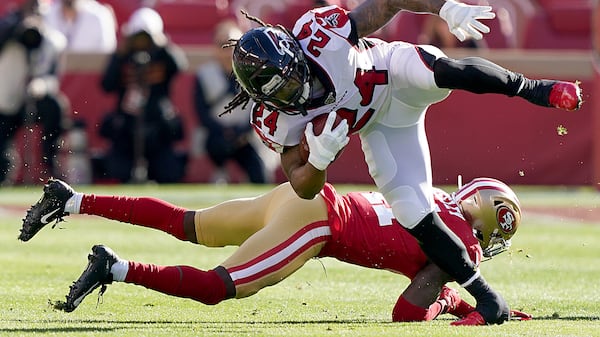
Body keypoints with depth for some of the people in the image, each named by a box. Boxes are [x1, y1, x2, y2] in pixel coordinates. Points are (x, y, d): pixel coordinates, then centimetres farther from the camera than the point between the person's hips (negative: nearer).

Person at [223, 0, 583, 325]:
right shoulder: (275, 120, -22)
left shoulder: (318, 33, -32)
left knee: (443, 69, -39)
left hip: (398, 75, -3)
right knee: (411, 208, -10)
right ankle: (485, 296, 3)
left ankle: (533, 88, -16)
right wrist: (319, 157, -38)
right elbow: (305, 188, -16)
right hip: (378, 126, 3)